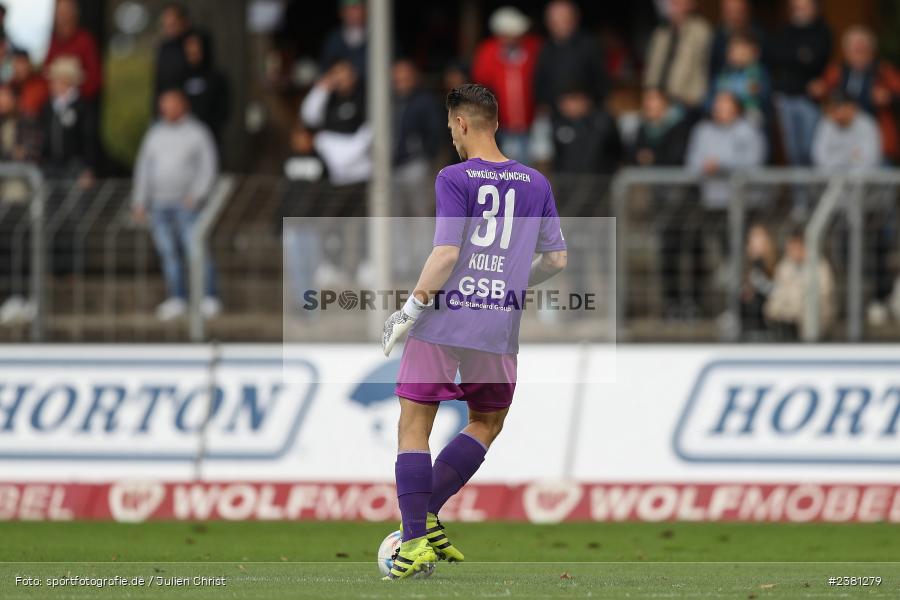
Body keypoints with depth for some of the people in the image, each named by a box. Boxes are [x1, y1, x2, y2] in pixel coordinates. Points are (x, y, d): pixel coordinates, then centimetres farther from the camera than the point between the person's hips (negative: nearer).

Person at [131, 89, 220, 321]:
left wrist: (196, 195, -14)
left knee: (195, 249, -11)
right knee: (167, 252, 3)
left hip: (186, 202, -5)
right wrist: (139, 201, 12)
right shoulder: (155, 134, 15)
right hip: (159, 203, 5)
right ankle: (177, 299, 8)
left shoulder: (197, 132, 1)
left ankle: (209, 299, -8)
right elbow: (144, 167, 18)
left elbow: (208, 167, -3)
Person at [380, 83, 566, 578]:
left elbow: (446, 254, -15)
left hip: (440, 322, -4)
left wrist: (411, 309, -6)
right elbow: (556, 258, 11)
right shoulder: (535, 184, 8)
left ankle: (415, 539, -4)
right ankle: (427, 515, 10)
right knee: (487, 423, 22)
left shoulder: (454, 179, -6)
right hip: (498, 330, 4)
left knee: (414, 426, 4)